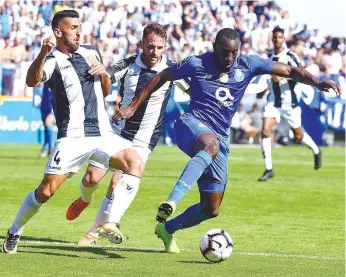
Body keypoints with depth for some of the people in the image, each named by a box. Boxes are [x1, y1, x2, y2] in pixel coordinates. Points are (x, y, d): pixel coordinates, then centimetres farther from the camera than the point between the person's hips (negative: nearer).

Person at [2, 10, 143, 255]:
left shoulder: (91, 53, 15)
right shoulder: (54, 60, -4)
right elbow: (32, 81, -26)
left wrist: (105, 74, 4)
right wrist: (43, 53, -42)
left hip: (103, 133, 5)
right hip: (72, 138, -5)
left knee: (135, 163, -19)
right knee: (46, 191, -8)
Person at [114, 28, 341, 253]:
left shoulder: (248, 65, 3)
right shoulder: (197, 64, -3)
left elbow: (289, 71, 3)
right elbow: (161, 78, 8)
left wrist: (316, 83, -12)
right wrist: (133, 107, 8)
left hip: (220, 138, 5)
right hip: (192, 125, -5)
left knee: (211, 210, 4)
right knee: (211, 145, -44)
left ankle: (167, 229, 31)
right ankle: (171, 202, -54)